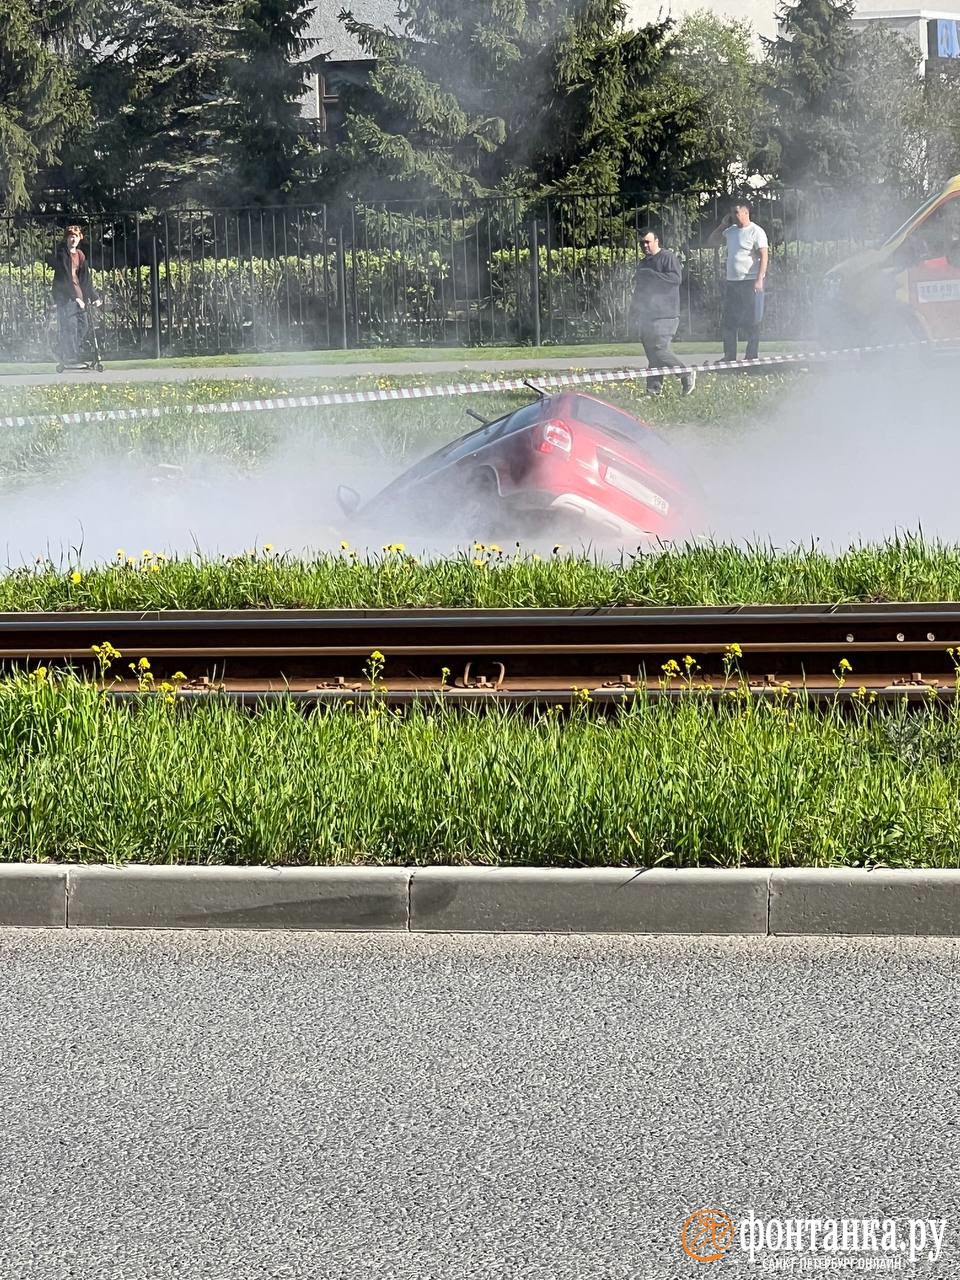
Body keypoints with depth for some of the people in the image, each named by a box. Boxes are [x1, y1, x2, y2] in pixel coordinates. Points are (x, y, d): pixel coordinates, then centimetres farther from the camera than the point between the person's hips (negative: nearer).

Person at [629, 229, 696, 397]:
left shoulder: (668, 258, -4)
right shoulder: (642, 263, 22)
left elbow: (676, 278, -20)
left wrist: (652, 275, -20)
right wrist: (635, 309, 21)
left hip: (666, 315, -8)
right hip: (647, 316, 8)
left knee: (659, 350, -17)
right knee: (651, 353, 4)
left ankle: (687, 374, -1)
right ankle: (653, 389, 5)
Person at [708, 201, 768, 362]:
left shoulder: (756, 232, -6)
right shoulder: (730, 231, 14)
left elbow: (764, 256, -12)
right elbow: (711, 243, 24)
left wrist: (759, 280, -20)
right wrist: (722, 226, 11)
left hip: (751, 283, -7)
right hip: (732, 282, 7)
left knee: (752, 322, -2)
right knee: (728, 322, 5)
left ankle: (752, 356, 3)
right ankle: (729, 356, 10)